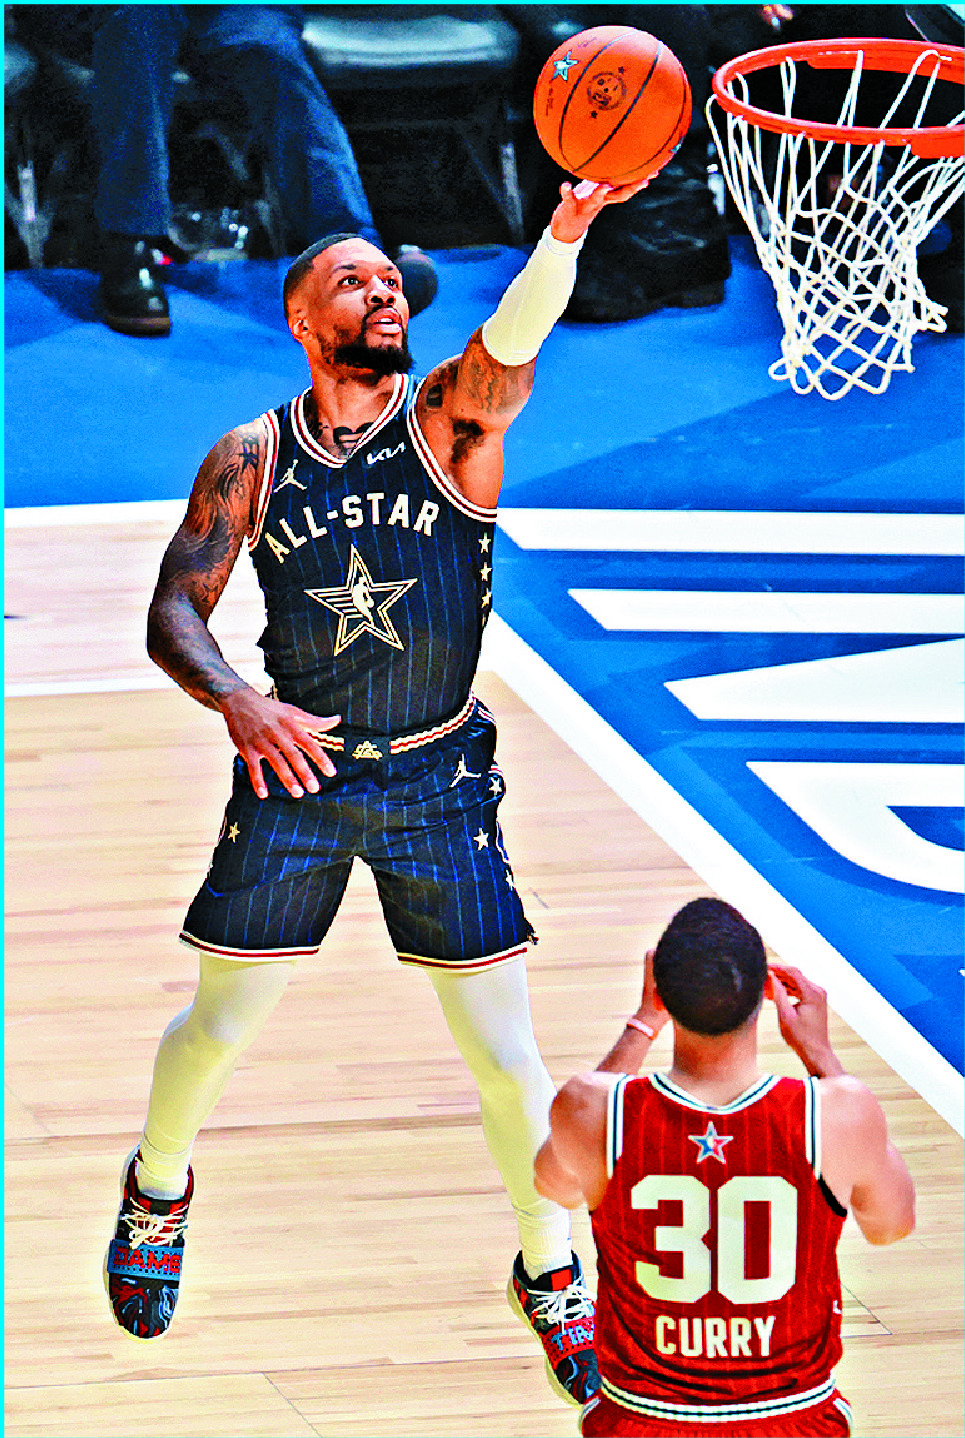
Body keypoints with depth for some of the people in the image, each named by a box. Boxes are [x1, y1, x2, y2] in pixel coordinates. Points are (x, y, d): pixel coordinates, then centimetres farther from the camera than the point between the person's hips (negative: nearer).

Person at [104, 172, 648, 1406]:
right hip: (295, 770, 1)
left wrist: (565, 232, -52)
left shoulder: (450, 418, -9)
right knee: (218, 1029, 9)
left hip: (438, 781, -1)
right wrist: (234, 699, -28)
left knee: (504, 1055, 1)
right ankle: (158, 1189, 41)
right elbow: (174, 610, -6)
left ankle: (551, 1270, 22)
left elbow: (515, 341, -30)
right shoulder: (252, 458, -5)